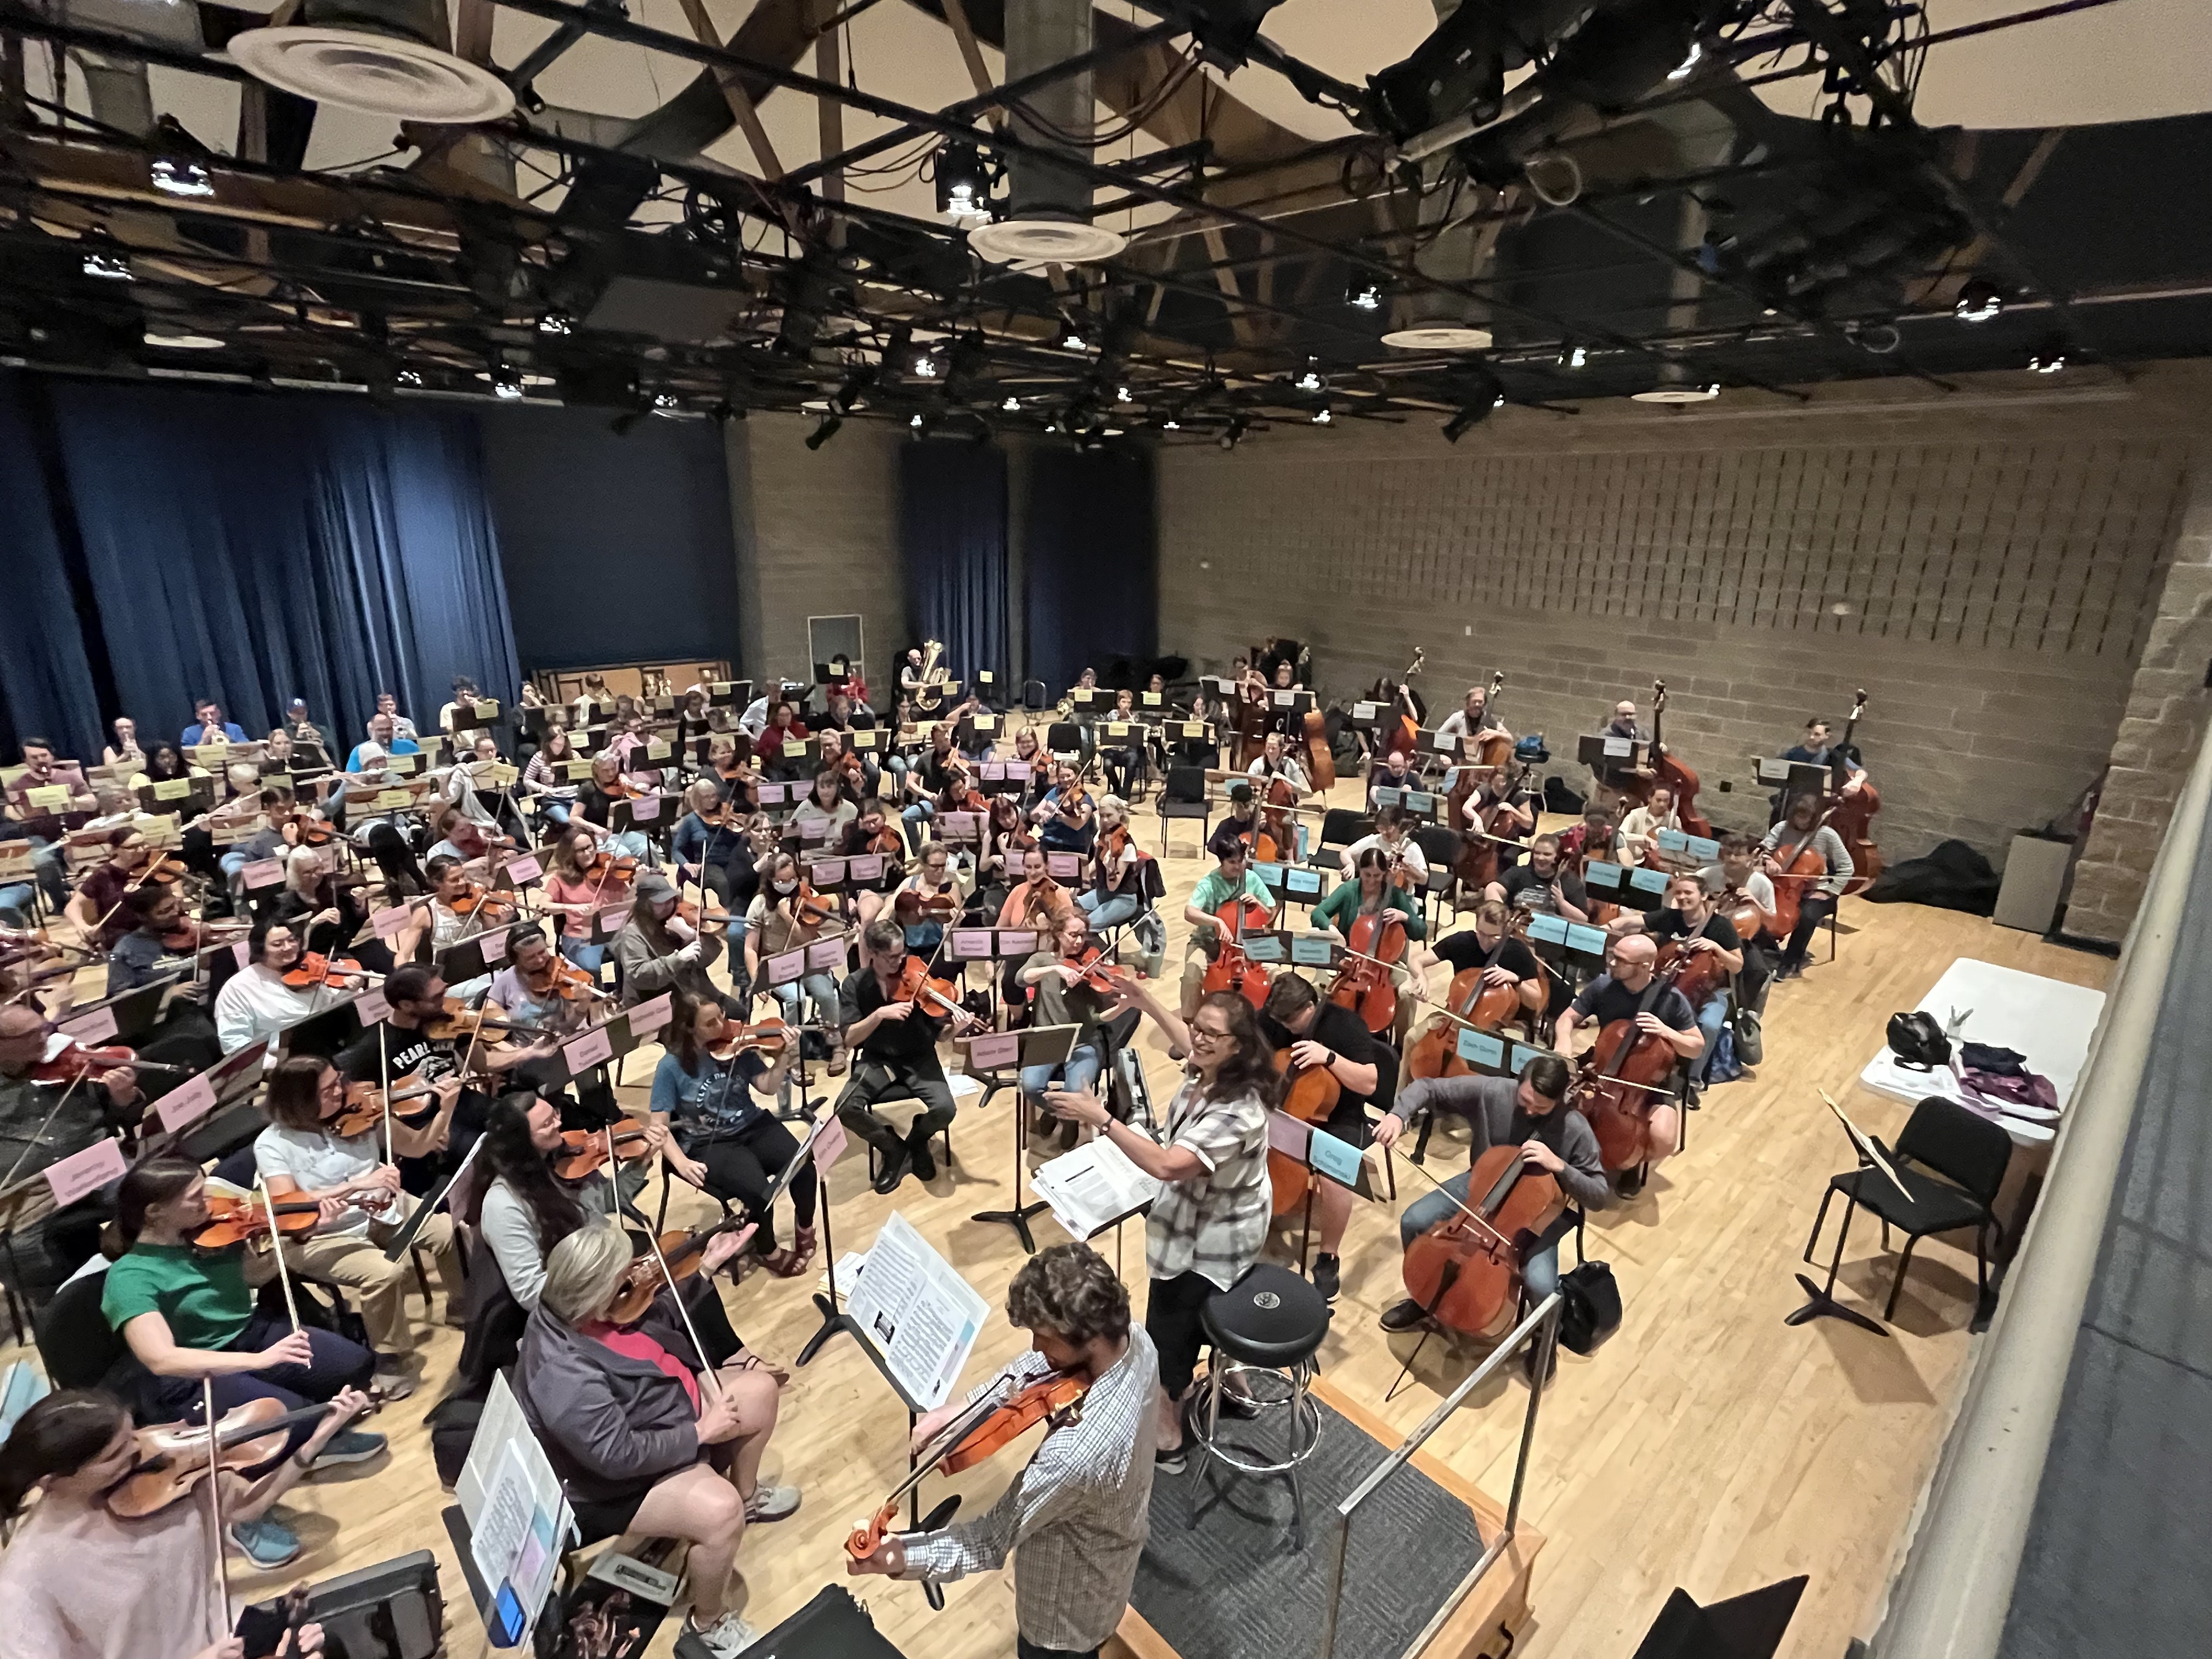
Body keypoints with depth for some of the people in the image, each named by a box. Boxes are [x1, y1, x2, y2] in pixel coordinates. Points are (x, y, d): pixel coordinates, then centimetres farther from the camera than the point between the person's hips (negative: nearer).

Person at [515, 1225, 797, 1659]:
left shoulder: (581, 1304, -12)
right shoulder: (564, 1375, -38)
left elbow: (665, 1318, 7)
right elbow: (620, 1455, -34)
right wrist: (700, 1433, -25)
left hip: (662, 1406, 9)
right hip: (617, 1478, -9)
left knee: (760, 1389, 8)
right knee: (720, 1510, -29)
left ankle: (748, 1494, 34)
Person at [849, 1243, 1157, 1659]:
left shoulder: (1077, 1453, -45)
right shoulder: (1134, 1337, -22)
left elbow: (993, 1541, -32)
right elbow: (1037, 1367, -8)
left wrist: (902, 1557, -38)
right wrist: (962, 1407, -17)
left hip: (1068, 1605, -6)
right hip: (1111, 1551, 6)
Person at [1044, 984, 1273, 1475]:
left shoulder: (1237, 1112, -37)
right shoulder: (1207, 1072, -11)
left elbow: (1165, 1165, -45)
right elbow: (1184, 1040, 15)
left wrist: (1101, 1118, -45)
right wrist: (1144, 1001, 9)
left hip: (1210, 1242, -9)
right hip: (1200, 1227, 9)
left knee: (1165, 1341, 5)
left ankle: (1165, 1444, 28)